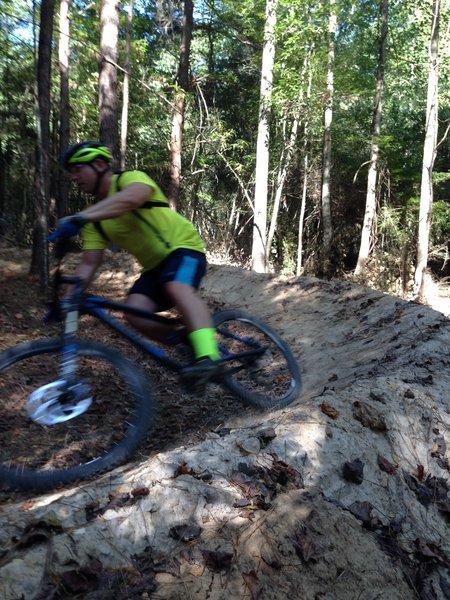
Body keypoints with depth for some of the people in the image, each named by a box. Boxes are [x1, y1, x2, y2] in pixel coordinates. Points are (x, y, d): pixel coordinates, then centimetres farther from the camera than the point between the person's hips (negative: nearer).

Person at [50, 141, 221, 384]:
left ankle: (209, 356, -47)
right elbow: (89, 263, 1)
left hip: (184, 247, -6)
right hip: (154, 266, 7)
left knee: (178, 288, -38)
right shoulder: (95, 219, 5)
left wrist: (78, 218, -52)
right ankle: (189, 345, -1)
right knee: (135, 314, -19)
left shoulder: (132, 179, -15)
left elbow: (130, 199, -41)